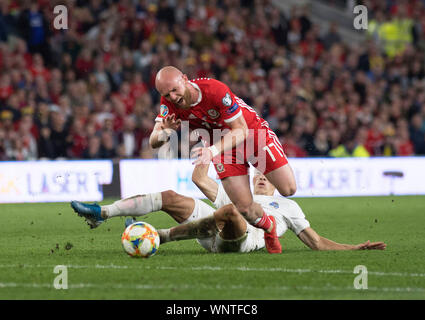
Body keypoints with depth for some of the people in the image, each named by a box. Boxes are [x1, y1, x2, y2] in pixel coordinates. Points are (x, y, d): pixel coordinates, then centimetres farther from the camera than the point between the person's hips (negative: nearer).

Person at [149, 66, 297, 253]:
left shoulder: (215, 90, -33)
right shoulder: (169, 102, -20)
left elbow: (242, 131, -29)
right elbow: (153, 142, -22)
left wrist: (213, 150, -45)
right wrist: (165, 132, -46)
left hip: (253, 131, -3)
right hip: (219, 144, 3)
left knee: (288, 189, -9)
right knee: (244, 208, -9)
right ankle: (269, 228, 24)